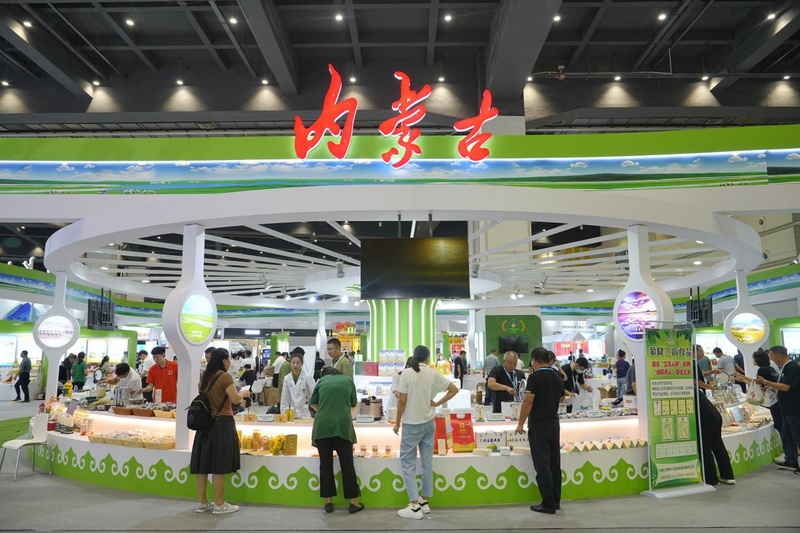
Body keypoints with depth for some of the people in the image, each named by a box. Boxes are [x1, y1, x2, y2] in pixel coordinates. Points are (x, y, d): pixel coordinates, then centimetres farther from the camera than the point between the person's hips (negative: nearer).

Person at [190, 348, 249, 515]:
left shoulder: (205, 377, 11)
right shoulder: (225, 376, -13)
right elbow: (235, 399, -17)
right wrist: (244, 393, 2)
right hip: (221, 422, -8)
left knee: (204, 463, 10)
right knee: (219, 465, -2)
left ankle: (202, 502, 17)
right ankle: (219, 505, 5)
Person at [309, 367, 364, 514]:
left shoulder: (322, 380, 16)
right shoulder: (348, 380, 17)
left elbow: (313, 403, 23)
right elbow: (353, 405, 26)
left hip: (322, 425, 1)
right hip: (342, 425, -1)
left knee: (325, 463, 9)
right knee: (347, 464, 6)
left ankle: (328, 502, 16)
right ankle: (354, 502, 11)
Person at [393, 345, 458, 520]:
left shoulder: (407, 373, -12)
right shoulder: (433, 374, -1)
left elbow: (402, 401, -12)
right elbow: (454, 389, 2)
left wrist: (397, 423, -2)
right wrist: (438, 403, 4)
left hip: (412, 424, -4)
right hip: (428, 422, 4)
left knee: (408, 463, 3)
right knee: (427, 462, 13)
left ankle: (414, 506, 0)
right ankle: (424, 502, 21)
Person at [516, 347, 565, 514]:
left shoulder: (535, 377, -14)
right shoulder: (557, 377, 8)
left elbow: (528, 401, -19)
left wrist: (520, 423, -11)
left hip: (538, 426, -7)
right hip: (554, 424, 7)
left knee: (542, 466, -2)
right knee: (554, 464, 13)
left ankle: (548, 504, 2)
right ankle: (556, 500, 20)